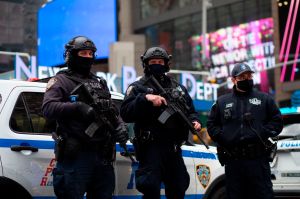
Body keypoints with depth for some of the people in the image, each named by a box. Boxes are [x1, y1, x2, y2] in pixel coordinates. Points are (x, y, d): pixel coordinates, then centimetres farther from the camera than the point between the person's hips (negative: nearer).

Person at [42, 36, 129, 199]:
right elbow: (48, 108, -14)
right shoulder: (60, 81, 2)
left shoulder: (100, 83, 22)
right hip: (75, 155, -6)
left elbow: (113, 110, 20)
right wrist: (78, 107, -27)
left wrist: (120, 126, -1)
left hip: (103, 155, 6)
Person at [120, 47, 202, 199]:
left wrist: (194, 121, -4)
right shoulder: (138, 88, 2)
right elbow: (125, 114, -11)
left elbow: (190, 110, 19)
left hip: (174, 148, 5)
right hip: (151, 147, -5)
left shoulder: (178, 88, 17)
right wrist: (145, 98, -24)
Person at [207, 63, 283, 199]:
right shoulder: (222, 102, 15)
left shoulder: (264, 99, 12)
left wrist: (262, 134, -8)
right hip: (232, 161, 2)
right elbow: (212, 124, 14)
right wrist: (223, 137, -4)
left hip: (258, 159, -1)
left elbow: (277, 121, 7)